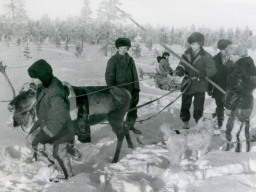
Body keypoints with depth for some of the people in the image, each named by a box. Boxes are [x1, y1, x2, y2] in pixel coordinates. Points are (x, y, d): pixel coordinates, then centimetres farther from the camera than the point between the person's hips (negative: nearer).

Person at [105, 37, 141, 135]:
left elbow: (135, 75, 8)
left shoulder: (130, 59, 8)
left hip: (130, 90, 4)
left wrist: (136, 89, 2)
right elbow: (109, 76, -6)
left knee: (132, 108, 11)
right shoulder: (113, 60, -4)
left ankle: (130, 125, 27)